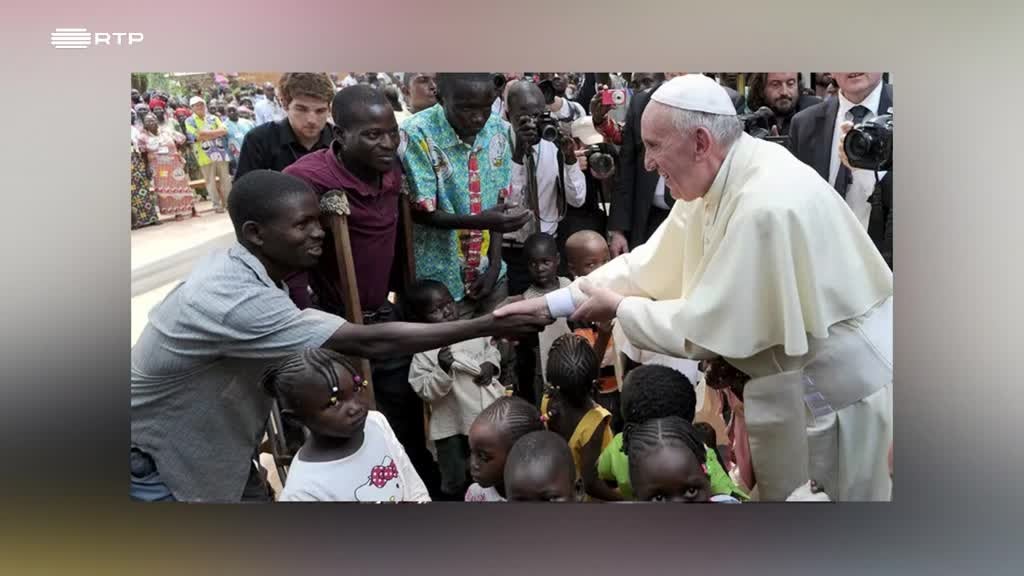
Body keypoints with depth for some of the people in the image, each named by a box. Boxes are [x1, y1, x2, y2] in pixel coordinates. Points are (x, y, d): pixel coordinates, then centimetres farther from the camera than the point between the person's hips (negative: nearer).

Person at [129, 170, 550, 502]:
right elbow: (369, 344, -39)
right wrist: (488, 326, -36)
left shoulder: (239, 268, -7)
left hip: (204, 447, 8)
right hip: (151, 464, -8)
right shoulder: (236, 300, -38)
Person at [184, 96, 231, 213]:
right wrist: (215, 134, -6)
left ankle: (228, 203, 13)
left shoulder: (213, 118, 14)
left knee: (226, 179, 4)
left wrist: (206, 133, -12)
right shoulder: (190, 121, 3)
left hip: (220, 152, 3)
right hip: (205, 155, -3)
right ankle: (217, 205, 6)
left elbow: (224, 130, -2)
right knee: (211, 181, -1)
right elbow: (197, 136, -11)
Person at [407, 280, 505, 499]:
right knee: (456, 483, 14)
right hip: (453, 426, -4)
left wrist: (491, 364, -6)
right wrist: (442, 369, -33)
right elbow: (427, 392, -19)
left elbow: (492, 348, 14)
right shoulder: (424, 352, -17)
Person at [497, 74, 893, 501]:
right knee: (781, 490, 22)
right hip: (796, 375, 8)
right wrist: (549, 303, -4)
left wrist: (619, 308, -11)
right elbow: (649, 264, 1)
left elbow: (705, 330, -26)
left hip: (842, 383, -8)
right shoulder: (718, 178, -4)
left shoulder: (765, 206, -32)